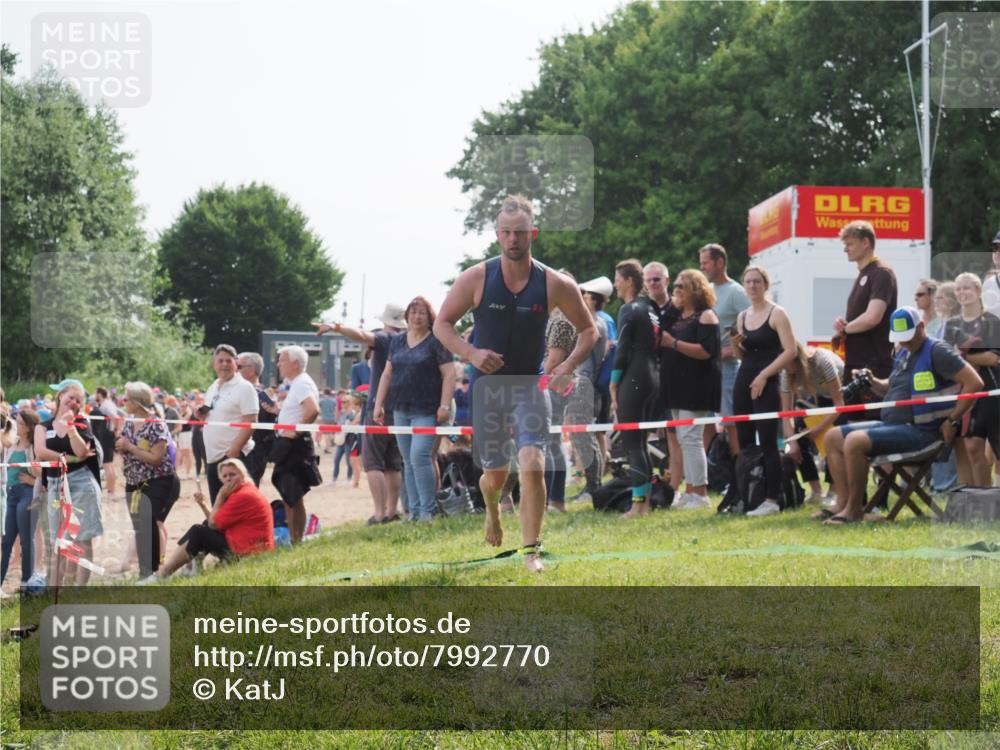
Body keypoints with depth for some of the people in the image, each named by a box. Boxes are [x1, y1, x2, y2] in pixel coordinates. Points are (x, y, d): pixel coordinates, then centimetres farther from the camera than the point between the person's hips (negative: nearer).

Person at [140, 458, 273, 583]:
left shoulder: (244, 496, -16)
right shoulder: (243, 491, 16)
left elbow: (214, 524, -11)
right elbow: (214, 522, 13)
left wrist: (220, 496, -5)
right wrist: (203, 505, 1)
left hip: (245, 554, -10)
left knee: (198, 532, -7)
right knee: (205, 528, 16)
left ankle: (161, 575, -5)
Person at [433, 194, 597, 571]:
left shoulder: (555, 284, -8)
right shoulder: (475, 278, -8)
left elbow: (588, 330, 3)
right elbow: (441, 323, -1)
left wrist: (569, 365, -14)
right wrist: (471, 353, -19)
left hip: (531, 386, -1)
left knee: (533, 466, -19)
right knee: (495, 474, 10)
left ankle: (531, 551, -10)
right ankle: (493, 510, 47)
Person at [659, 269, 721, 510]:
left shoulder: (705, 316, -8)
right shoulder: (676, 315, 17)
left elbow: (706, 351, -20)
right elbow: (665, 343, 25)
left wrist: (673, 343, -20)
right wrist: (660, 341, 3)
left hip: (697, 386, -9)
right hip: (678, 383, 9)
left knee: (691, 438, -12)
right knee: (683, 439, 9)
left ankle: (700, 494, -10)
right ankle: (690, 491, 13)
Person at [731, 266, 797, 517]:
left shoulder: (776, 314, -5)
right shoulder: (742, 317, 14)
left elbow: (790, 351, -13)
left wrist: (764, 375, -17)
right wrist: (736, 344, 1)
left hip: (766, 384, -7)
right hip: (743, 382, 7)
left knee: (767, 443, -8)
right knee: (744, 443, 6)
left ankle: (772, 500, -7)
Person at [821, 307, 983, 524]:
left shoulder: (936, 351, -11)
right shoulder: (902, 353, 17)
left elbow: (974, 383, -18)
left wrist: (952, 421, -17)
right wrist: (873, 383, 7)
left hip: (919, 430, -10)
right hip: (891, 424, 10)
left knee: (855, 441, -27)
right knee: (833, 437, 4)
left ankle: (854, 508, -15)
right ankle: (843, 503, -3)